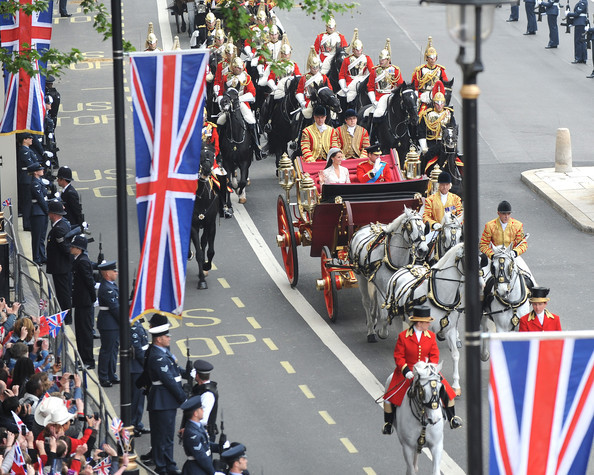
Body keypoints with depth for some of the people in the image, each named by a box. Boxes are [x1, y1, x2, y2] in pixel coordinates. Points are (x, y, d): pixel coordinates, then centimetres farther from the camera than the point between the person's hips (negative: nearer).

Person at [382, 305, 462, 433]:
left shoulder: (431, 336, 0)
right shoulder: (403, 336, -9)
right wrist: (406, 371, -20)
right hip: (408, 373, -2)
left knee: (446, 392, -9)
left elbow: (434, 355, 3)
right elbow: (398, 356, -6)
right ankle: (388, 424, 10)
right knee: (389, 398, -11)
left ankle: (452, 419, 8)